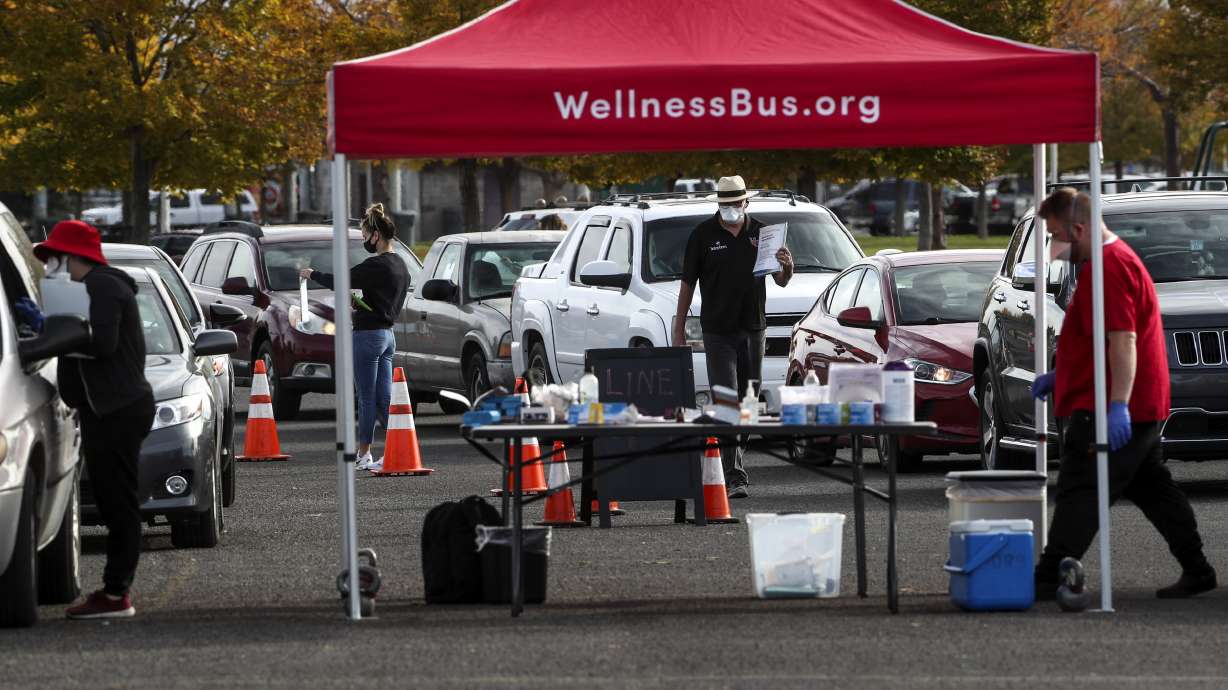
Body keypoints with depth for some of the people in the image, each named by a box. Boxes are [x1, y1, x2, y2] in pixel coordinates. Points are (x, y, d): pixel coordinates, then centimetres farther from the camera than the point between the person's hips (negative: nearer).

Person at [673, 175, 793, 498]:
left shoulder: (761, 232, 7)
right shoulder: (703, 235, -2)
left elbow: (781, 281, 11)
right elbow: (687, 283, 2)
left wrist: (787, 266, -12)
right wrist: (679, 329, 0)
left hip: (752, 329, 4)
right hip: (718, 331, -4)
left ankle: (733, 459, 24)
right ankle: (734, 476, -18)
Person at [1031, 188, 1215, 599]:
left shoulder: (1108, 267, -17)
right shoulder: (1118, 258, 19)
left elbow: (1122, 339, -25)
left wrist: (1118, 404, -30)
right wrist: (1060, 375, 28)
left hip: (1108, 411, -11)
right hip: (1144, 410, 11)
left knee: (1080, 493, -11)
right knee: (1153, 489, 15)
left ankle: (1048, 579, -12)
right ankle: (1195, 571, 17)